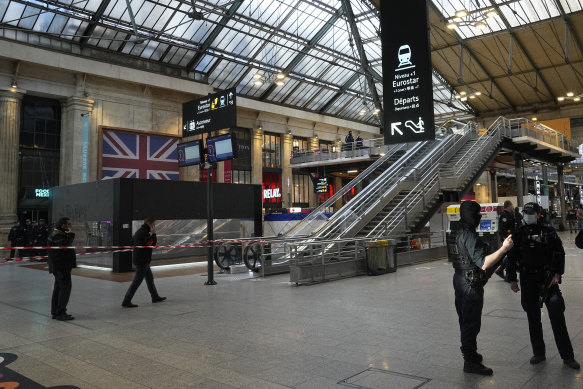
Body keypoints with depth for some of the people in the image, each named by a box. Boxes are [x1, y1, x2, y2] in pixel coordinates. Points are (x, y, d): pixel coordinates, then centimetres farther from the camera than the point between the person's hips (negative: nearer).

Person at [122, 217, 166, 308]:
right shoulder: (144, 233, -18)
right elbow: (152, 244, -19)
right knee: (137, 281, -6)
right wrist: (153, 234, -12)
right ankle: (126, 302, -3)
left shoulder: (139, 232, 12)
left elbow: (132, 240, 24)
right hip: (142, 261, -10)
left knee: (150, 278, 19)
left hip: (143, 261, 10)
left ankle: (155, 297, 30)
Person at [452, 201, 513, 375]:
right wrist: (503, 249, -36)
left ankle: (469, 354, 35)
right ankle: (471, 362, 7)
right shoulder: (470, 237, -23)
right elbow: (483, 263, -32)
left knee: (466, 320, 20)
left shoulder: (460, 235, 8)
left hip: (460, 280, 10)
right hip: (471, 284, -10)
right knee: (471, 323, -1)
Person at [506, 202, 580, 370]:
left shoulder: (548, 232, -1)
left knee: (557, 315, -3)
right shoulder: (519, 234, 3)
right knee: (533, 318, 8)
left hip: (547, 279, -2)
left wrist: (557, 274, -9)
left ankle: (567, 355, 8)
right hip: (527, 280, 2)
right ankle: (539, 353, 20)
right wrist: (512, 279, 5)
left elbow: (559, 253, 1)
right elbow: (511, 258, 7)